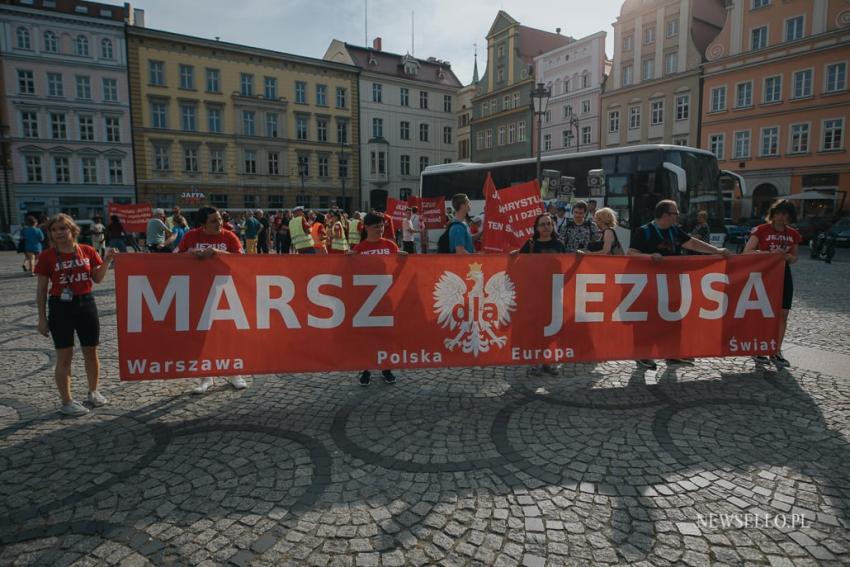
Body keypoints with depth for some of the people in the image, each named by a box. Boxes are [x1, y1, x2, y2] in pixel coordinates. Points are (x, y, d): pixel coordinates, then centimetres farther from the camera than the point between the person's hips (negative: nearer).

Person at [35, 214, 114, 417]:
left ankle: (93, 392, 31)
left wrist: (106, 260, -7)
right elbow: (42, 289, -2)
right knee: (64, 356, 3)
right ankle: (66, 402, 14)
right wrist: (42, 318, -4)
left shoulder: (88, 251, 1)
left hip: (86, 303, 3)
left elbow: (97, 279, 7)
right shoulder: (47, 256, -6)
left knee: (91, 352, 12)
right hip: (60, 307, -3)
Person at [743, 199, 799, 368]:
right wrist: (770, 253, -23)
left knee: (783, 314, 3)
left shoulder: (793, 234, 8)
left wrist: (786, 256, -7)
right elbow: (746, 252, -14)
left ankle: (776, 352, 12)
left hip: (783, 275, 5)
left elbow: (794, 258, 16)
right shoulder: (761, 230, -7)